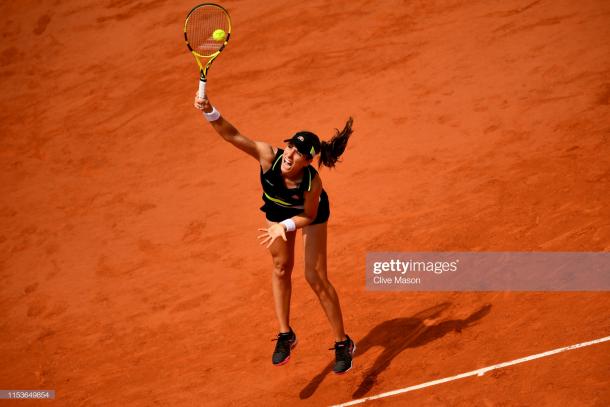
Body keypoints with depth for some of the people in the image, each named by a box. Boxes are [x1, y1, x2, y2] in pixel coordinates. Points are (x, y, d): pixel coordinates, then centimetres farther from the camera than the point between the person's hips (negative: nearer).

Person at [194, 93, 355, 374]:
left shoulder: (312, 182, -42)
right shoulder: (269, 156, -40)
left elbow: (309, 216, -24)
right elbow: (232, 135, -44)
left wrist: (284, 226, -40)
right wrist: (210, 112, -60)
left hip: (309, 214, -3)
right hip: (278, 210, 4)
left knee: (315, 277, -4)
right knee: (281, 268, 14)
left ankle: (343, 343, 12)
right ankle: (285, 335, 30)